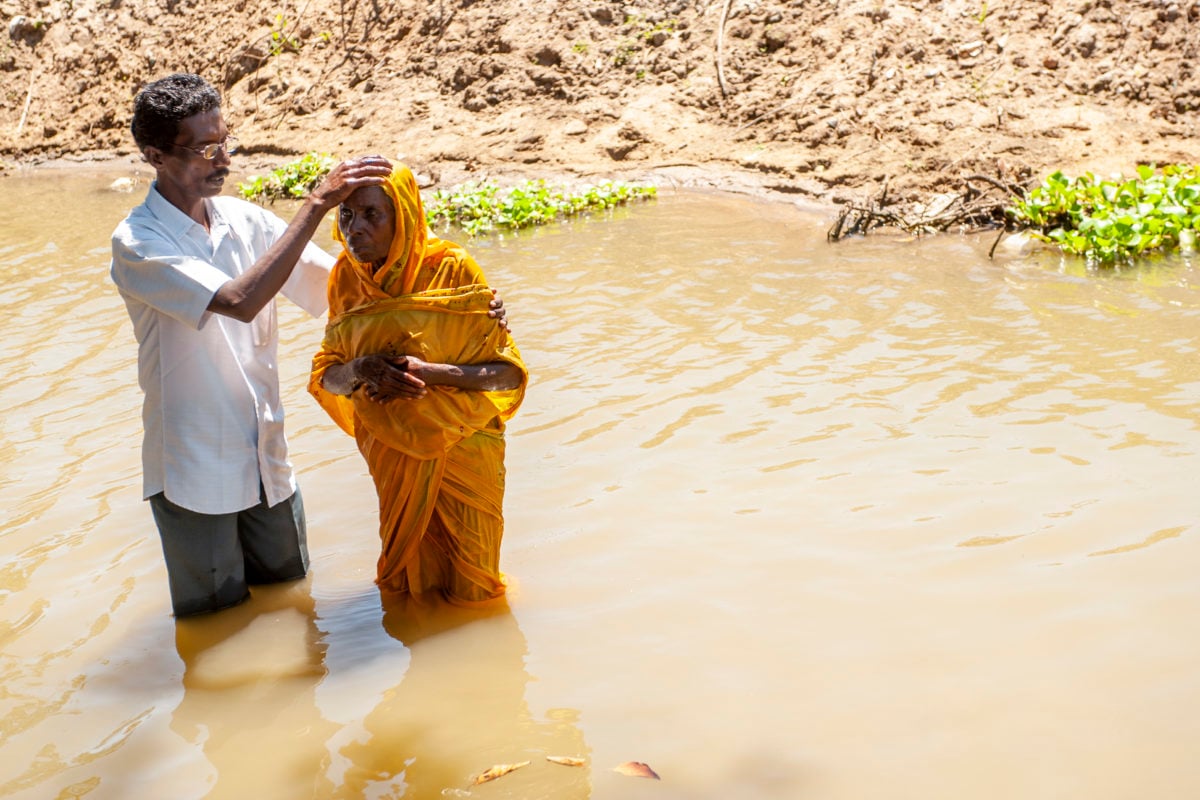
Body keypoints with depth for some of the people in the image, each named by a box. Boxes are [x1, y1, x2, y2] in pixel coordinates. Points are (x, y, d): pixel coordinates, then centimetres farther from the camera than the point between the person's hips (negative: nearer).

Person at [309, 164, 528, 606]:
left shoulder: (452, 268, -18)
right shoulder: (346, 277, -6)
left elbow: (508, 372, -17)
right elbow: (327, 378, -1)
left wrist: (427, 372, -30)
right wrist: (359, 370, -23)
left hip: (461, 450, -3)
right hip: (392, 454, 3)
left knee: (468, 585, 12)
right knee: (406, 582, 20)